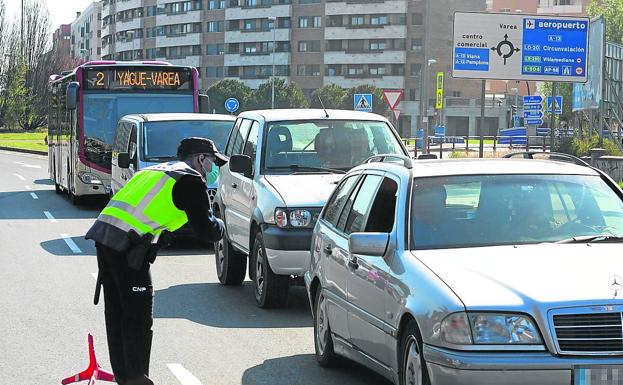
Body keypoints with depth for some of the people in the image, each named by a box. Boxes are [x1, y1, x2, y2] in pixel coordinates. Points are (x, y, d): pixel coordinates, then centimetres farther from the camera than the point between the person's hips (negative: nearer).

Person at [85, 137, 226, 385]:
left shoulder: (156, 170, 26)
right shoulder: (190, 180, 0)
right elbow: (206, 230, -2)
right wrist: (219, 226, 20)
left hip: (104, 236, 9)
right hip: (128, 247, -8)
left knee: (116, 312, 15)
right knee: (138, 317, -1)